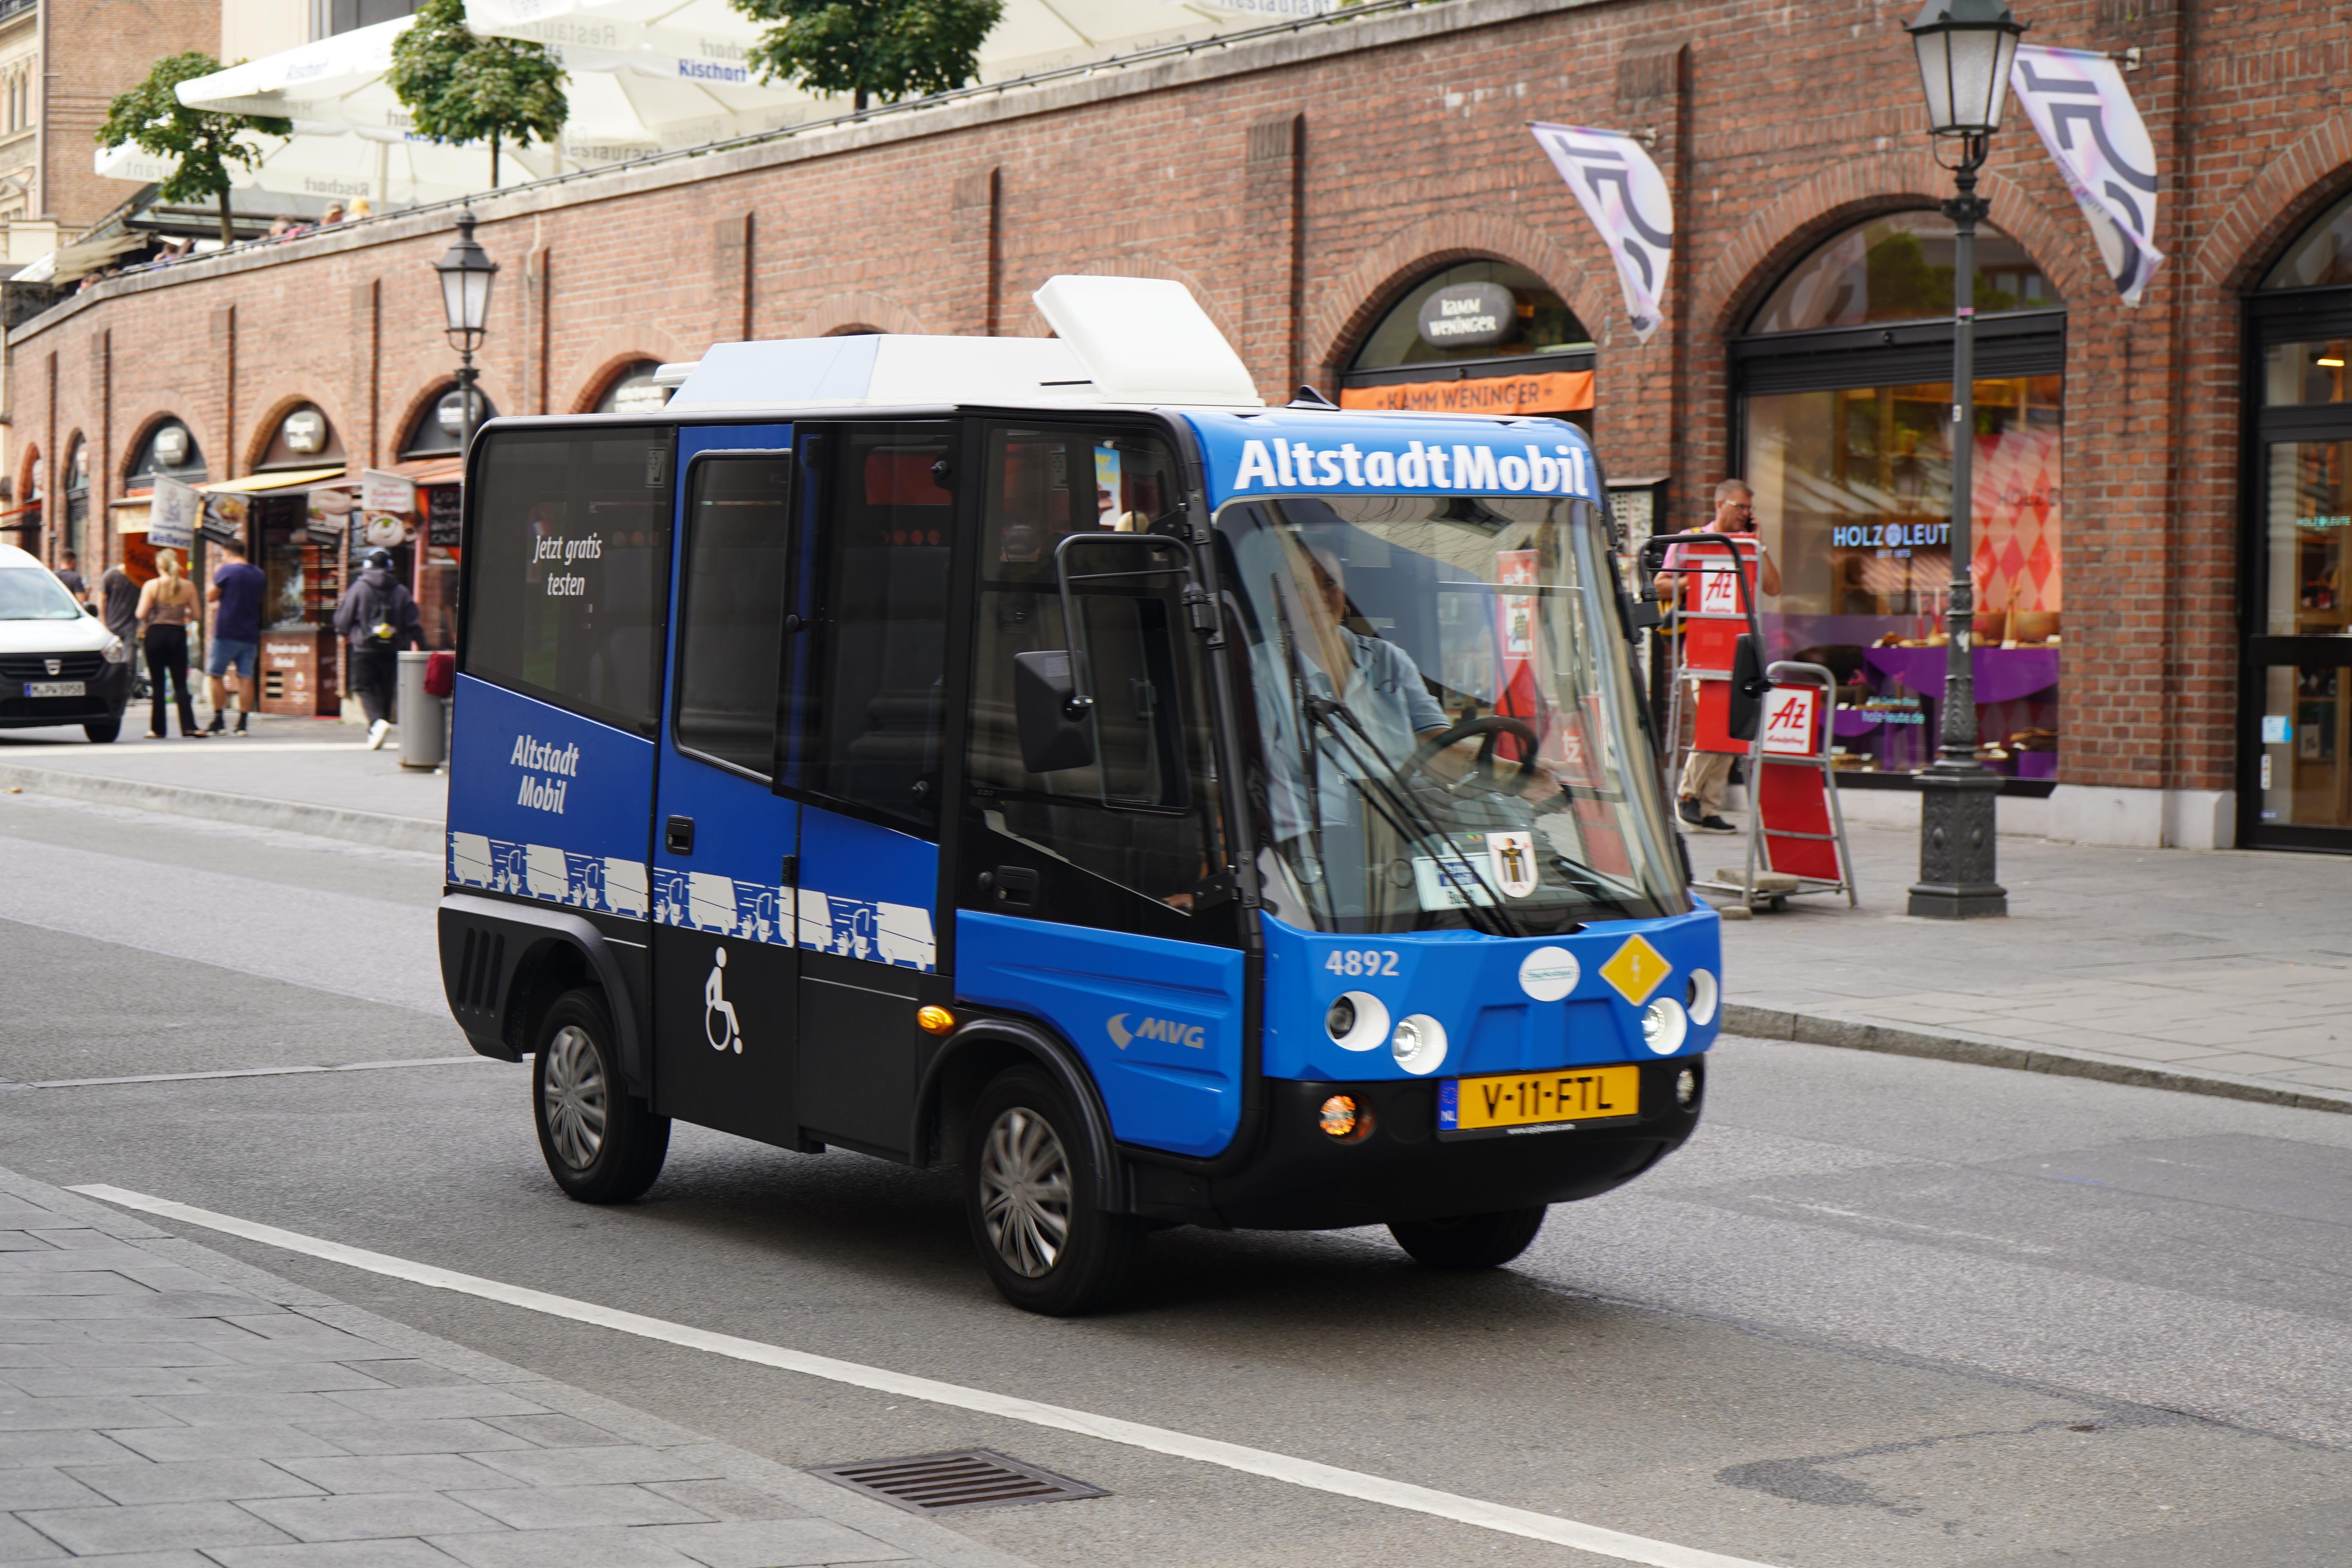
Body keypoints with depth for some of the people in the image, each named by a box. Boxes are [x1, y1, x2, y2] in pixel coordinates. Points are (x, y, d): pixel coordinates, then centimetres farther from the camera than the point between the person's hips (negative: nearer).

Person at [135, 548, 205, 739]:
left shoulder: (152, 586, -7)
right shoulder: (188, 586, 0)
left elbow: (141, 614, -11)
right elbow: (197, 613, 1)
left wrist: (147, 622, 11)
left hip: (156, 633, -2)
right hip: (179, 634, 2)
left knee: (157, 684, 5)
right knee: (181, 684, 5)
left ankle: (157, 729, 6)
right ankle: (189, 728, -6)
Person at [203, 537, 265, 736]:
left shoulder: (227, 570, -8)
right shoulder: (259, 574, 11)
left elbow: (210, 597, -5)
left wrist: (215, 576, 9)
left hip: (227, 632, -5)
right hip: (250, 634, 6)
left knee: (216, 675, 3)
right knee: (246, 678, 2)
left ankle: (218, 721, -2)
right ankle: (242, 723, -2)